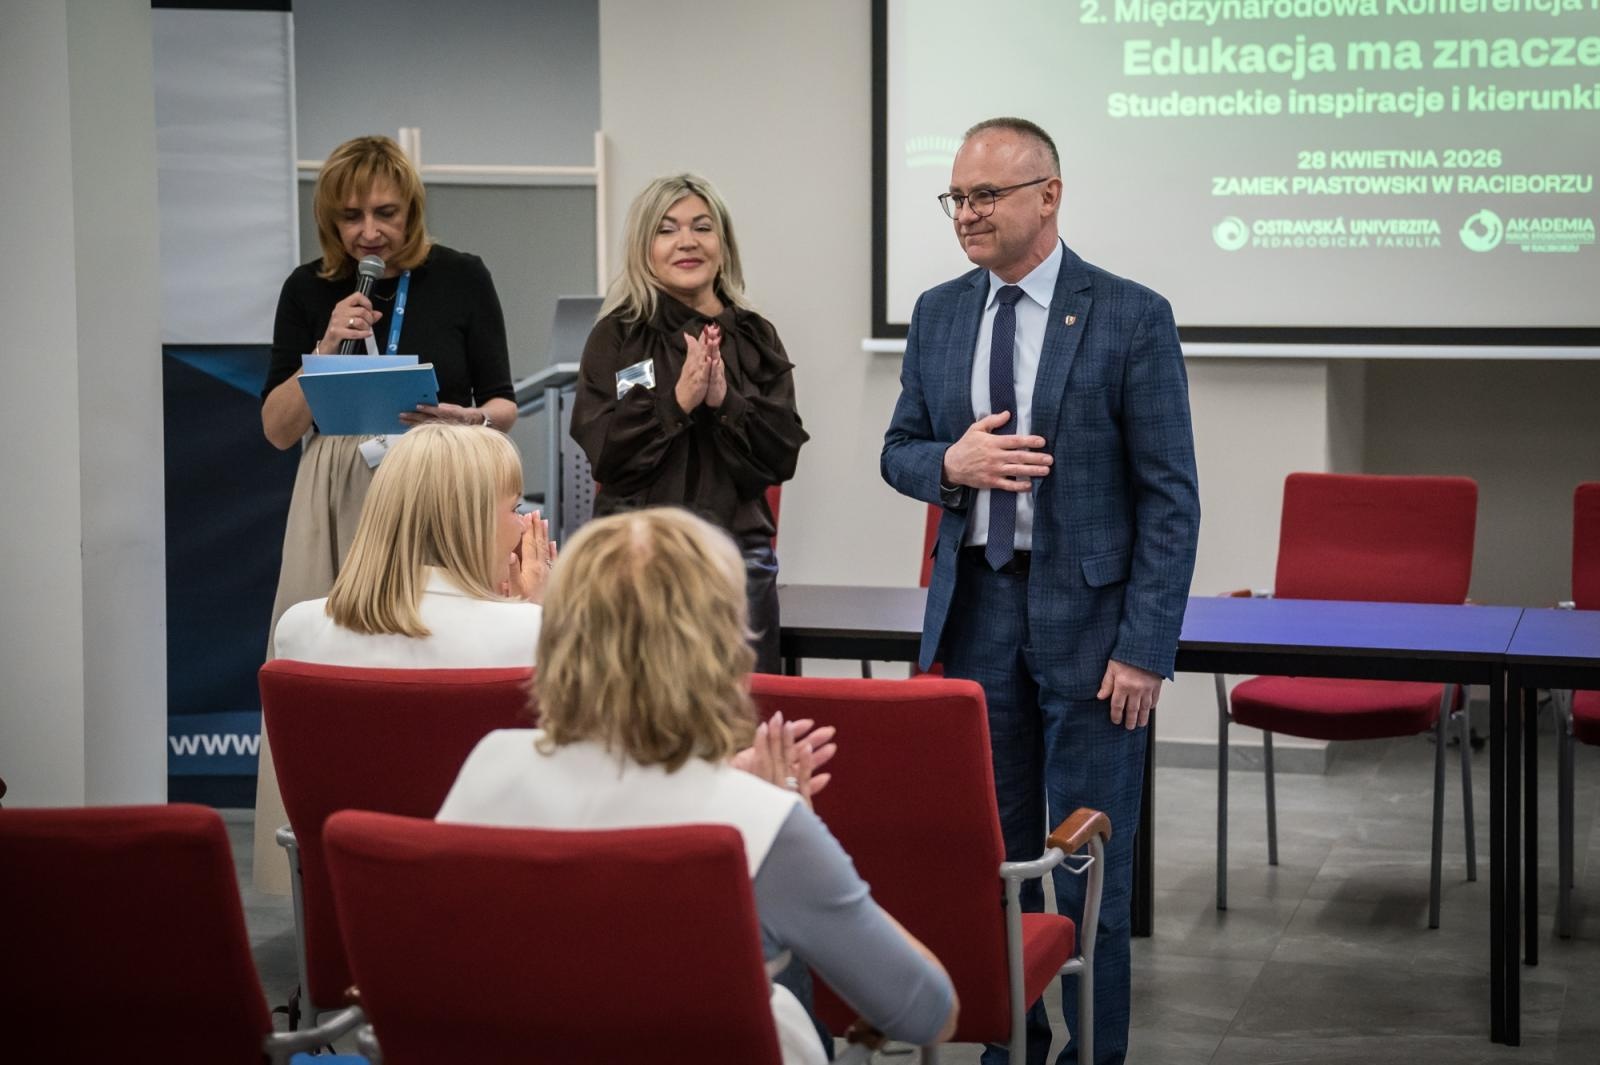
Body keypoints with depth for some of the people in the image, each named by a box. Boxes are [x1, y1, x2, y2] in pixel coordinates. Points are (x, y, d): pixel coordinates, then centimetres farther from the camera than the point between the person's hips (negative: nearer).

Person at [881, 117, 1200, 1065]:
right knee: (996, 850, 10)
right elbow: (900, 452, 15)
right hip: (975, 607, 4)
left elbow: (1170, 497, -7)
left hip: (1089, 614, -4)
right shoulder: (938, 314, 8)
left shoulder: (1132, 317, -7)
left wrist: (1146, 646, -13)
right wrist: (951, 464, -10)